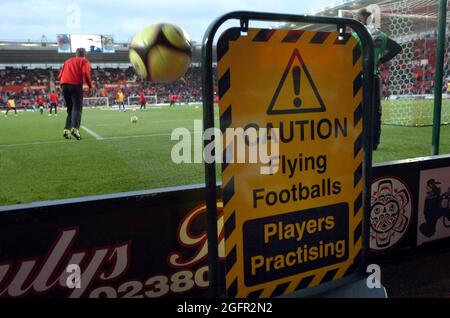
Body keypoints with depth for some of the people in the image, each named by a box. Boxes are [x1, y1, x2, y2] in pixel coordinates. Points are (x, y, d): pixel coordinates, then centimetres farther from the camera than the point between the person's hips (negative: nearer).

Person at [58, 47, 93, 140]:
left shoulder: (68, 61, 26)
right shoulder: (84, 61, 10)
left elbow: (60, 76, 18)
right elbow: (86, 73, -10)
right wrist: (90, 87, -7)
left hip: (64, 85, 5)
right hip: (76, 85, -5)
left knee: (70, 109, 15)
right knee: (77, 108, -5)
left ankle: (67, 130, 3)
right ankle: (75, 128, -24)